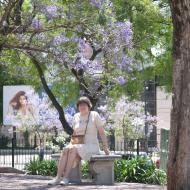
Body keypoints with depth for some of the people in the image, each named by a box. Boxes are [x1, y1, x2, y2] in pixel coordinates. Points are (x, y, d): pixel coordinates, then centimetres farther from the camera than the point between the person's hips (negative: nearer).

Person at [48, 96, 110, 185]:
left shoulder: (94, 115, -1)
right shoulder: (76, 117, 13)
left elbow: (102, 133, -2)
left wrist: (105, 147, -10)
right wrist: (71, 143, 4)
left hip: (91, 147, -4)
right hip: (78, 145, 4)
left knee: (73, 149, -34)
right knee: (66, 149, -29)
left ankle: (65, 177, -36)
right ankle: (58, 177, -38)